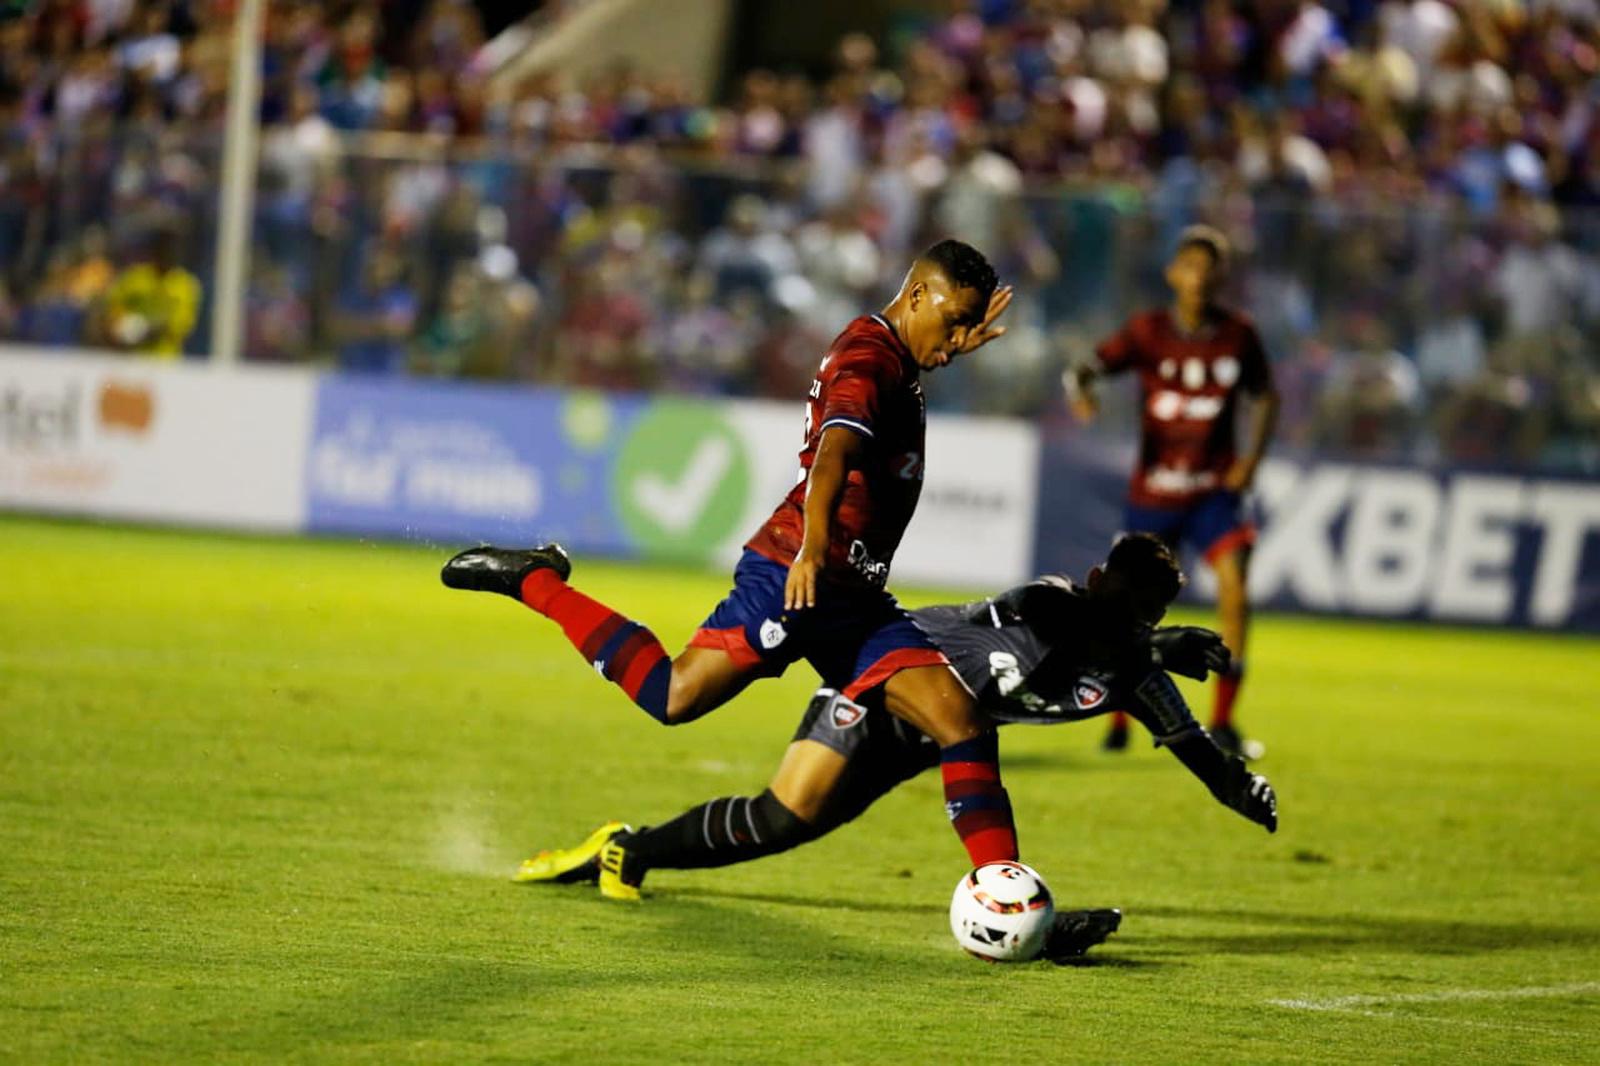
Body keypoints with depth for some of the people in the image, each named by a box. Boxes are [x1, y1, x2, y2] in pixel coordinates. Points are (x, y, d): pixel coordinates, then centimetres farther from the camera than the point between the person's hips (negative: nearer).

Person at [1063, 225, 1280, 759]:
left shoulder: (1238, 334, -3)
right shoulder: (1148, 332, -8)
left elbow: (1264, 396, 13)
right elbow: (1084, 370, -16)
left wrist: (1253, 456, -2)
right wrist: (1080, 391, -40)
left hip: (1215, 490, 1)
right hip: (1153, 491, -1)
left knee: (1234, 581, -20)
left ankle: (1223, 721, -13)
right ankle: (1119, 719, 31)